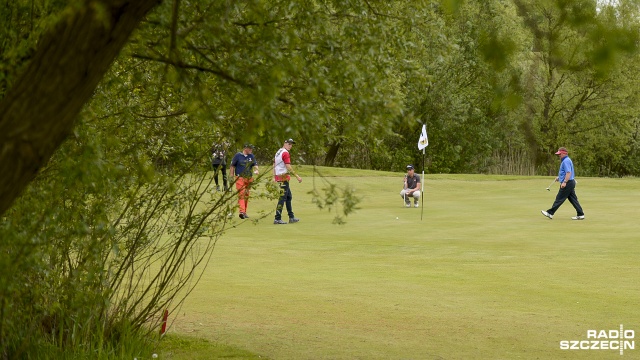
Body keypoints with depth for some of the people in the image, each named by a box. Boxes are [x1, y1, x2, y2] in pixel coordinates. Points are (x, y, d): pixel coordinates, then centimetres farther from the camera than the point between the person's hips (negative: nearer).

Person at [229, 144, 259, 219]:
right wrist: (231, 176, -2)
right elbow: (232, 166, 3)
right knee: (241, 194, -17)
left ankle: (244, 212, 17)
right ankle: (242, 212, -28)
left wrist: (256, 170, -12)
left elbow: (255, 164, 11)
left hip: (249, 178, 5)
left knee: (246, 195, 9)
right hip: (240, 178, -5)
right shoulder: (237, 156, 0)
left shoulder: (251, 156, 12)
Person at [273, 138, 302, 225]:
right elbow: (288, 167, -21)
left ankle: (291, 217, 19)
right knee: (282, 198, -9)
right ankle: (277, 219, -11)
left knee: (289, 197, 16)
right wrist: (297, 176, -20)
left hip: (278, 176, 10)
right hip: (284, 177, -10)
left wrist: (274, 177, 24)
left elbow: (274, 165, 20)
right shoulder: (285, 153, -14)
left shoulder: (278, 152, 16)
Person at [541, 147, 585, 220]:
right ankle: (580, 215, 5)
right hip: (570, 183, 10)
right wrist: (559, 177, 21)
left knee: (559, 199, -4)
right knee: (573, 199, 8)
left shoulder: (566, 161, -15)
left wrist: (564, 182, -27)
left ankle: (550, 213, 1)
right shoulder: (566, 160, 19)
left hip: (568, 183, -10)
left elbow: (568, 172, -24)